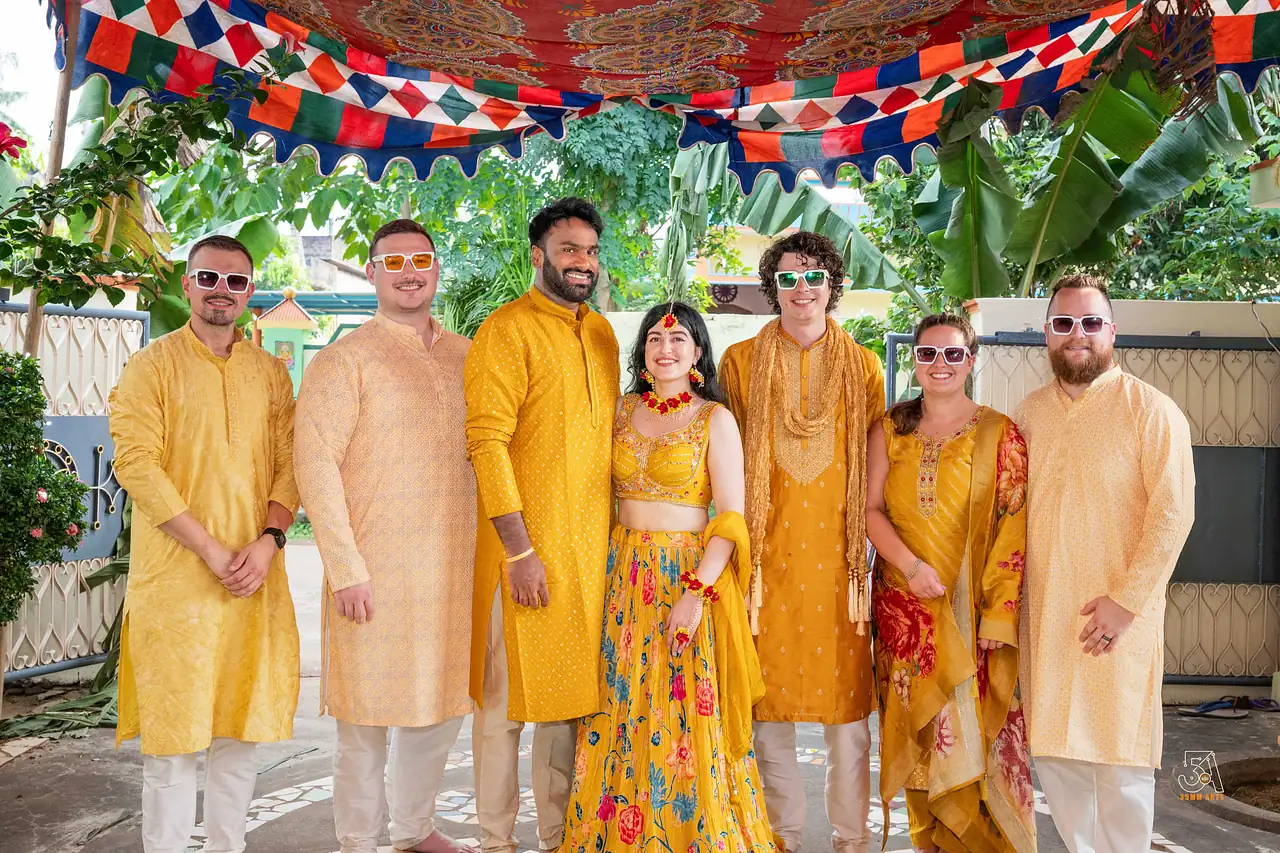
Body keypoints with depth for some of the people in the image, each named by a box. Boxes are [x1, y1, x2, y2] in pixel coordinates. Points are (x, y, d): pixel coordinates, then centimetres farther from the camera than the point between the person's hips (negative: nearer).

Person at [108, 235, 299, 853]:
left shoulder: (270, 372, 12)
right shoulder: (153, 365, 0)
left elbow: (290, 463, 8)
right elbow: (136, 464, -9)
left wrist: (269, 540, -10)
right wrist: (211, 549, -15)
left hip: (254, 577, 4)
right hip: (175, 574, -3)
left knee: (241, 724, 9)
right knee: (172, 727, 1)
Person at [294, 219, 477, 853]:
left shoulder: (465, 356, 11)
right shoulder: (343, 360, -5)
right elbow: (314, 465, -11)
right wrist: (346, 569, -16)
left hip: (453, 568, 5)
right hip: (374, 573, -5)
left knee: (440, 707, 16)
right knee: (366, 722, 4)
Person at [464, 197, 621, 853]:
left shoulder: (601, 332, 14)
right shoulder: (508, 329, -8)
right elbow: (486, 441, -15)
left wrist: (611, 534, 14)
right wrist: (520, 549, -18)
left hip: (592, 546, 6)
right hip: (526, 546, -6)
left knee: (570, 693, 13)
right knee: (507, 699, 4)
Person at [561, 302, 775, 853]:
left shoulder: (714, 419, -4)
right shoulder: (624, 410, 8)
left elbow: (730, 519, -9)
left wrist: (696, 594, -19)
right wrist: (608, 569, 0)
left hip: (690, 575, -4)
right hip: (624, 575, 4)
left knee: (685, 717, 0)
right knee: (620, 709, 8)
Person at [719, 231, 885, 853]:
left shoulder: (863, 366, 9)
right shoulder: (741, 360, 6)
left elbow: (876, 472, 10)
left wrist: (870, 546, 4)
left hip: (837, 552, 0)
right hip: (766, 549, 0)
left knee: (847, 695, 3)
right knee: (770, 695, 6)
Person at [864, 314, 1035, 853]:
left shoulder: (999, 434, 0)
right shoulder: (890, 429, 8)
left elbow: (1013, 529, -5)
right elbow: (870, 508, 2)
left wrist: (998, 613, -12)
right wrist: (911, 565, -14)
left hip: (972, 607, -2)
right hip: (906, 606, 2)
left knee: (979, 732, -2)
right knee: (920, 728, 7)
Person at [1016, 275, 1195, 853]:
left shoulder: (1151, 410, -6)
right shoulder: (1029, 413, 9)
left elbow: (1173, 512, -11)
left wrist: (1126, 599, -16)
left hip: (1119, 615, -4)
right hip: (1044, 614, 5)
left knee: (1120, 758, 3)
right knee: (1053, 752, 10)